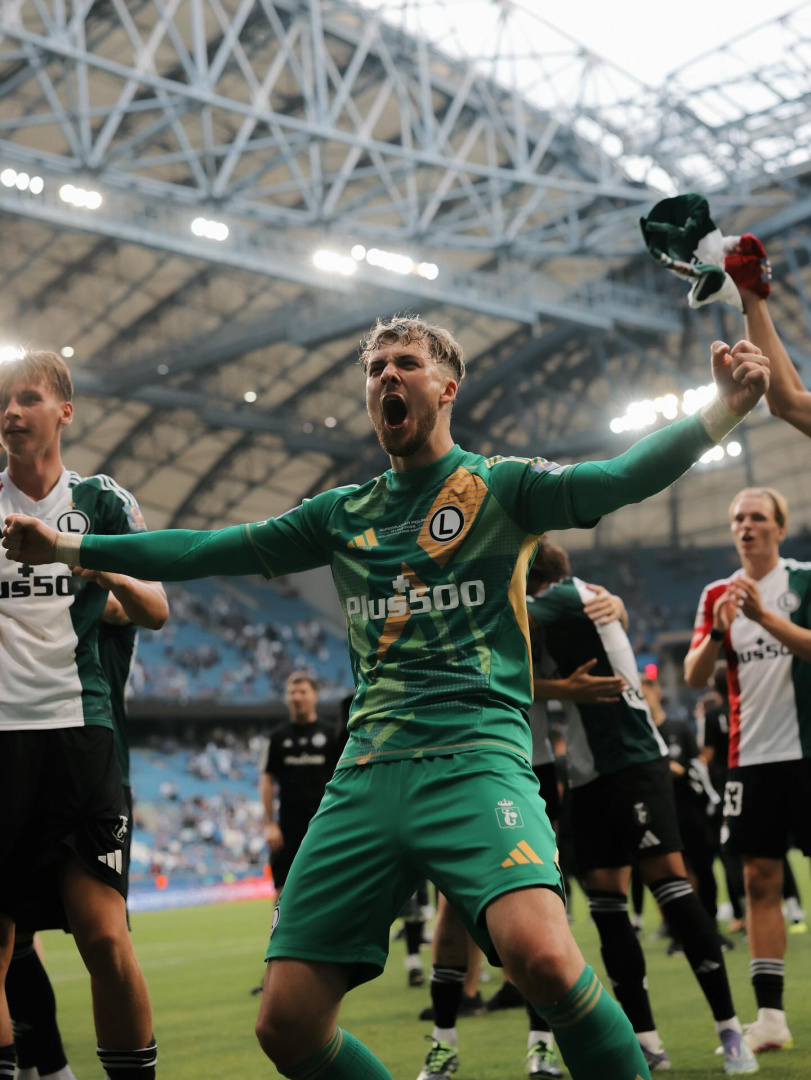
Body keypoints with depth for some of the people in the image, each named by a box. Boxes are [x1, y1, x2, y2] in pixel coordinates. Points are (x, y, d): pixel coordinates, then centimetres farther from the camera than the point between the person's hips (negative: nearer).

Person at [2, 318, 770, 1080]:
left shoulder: (500, 486, 7)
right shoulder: (345, 514, 18)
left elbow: (625, 477, -7)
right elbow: (210, 550, 20)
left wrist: (723, 409, -22)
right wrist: (67, 547, 18)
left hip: (473, 758, -4)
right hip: (365, 775, 5)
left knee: (540, 952, -31)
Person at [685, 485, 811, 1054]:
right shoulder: (717, 595, 11)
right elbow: (695, 676, 3)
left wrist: (764, 615, -25)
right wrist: (718, 630, -15)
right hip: (752, 755, 4)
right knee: (760, 880, 2)